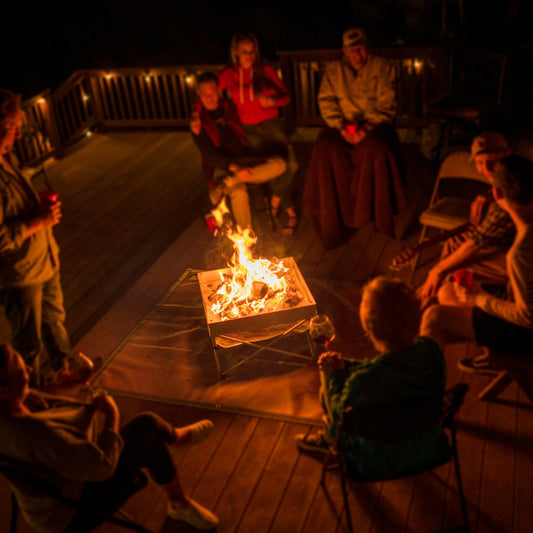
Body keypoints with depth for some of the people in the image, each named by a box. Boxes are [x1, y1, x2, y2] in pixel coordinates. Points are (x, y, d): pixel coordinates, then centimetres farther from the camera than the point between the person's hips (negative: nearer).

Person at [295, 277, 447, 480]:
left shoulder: (363, 382, -39)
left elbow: (341, 424, -18)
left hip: (380, 466, -5)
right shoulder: (431, 350, -23)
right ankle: (328, 435, 47)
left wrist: (336, 374, -7)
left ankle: (328, 438, 44)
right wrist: (345, 365, 1)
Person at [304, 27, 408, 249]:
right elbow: (326, 102, 4)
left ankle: (381, 218, -25)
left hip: (374, 124, -2)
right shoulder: (333, 69, 13)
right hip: (343, 125, 2)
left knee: (376, 149, -36)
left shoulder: (383, 68, 8)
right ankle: (332, 221, -23)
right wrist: (341, 127, -13)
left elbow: (386, 106, 0)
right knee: (324, 150, -30)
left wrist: (367, 127, -17)